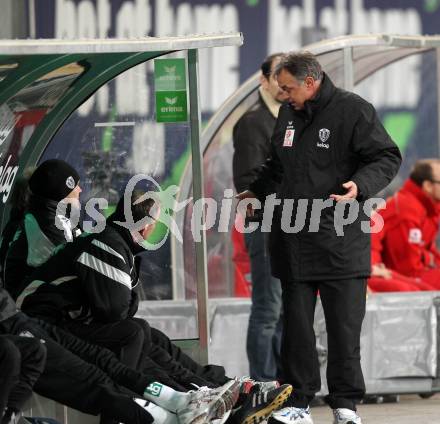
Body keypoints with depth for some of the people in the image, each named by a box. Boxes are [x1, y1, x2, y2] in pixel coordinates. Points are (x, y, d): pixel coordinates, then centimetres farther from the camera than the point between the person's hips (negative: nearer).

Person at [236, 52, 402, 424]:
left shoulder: (352, 110, -8)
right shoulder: (288, 114, 14)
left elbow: (387, 158, -10)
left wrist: (361, 185, -25)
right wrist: (256, 192, 29)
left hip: (340, 242, -6)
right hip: (293, 241, 6)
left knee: (344, 324, -1)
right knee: (296, 324, 6)